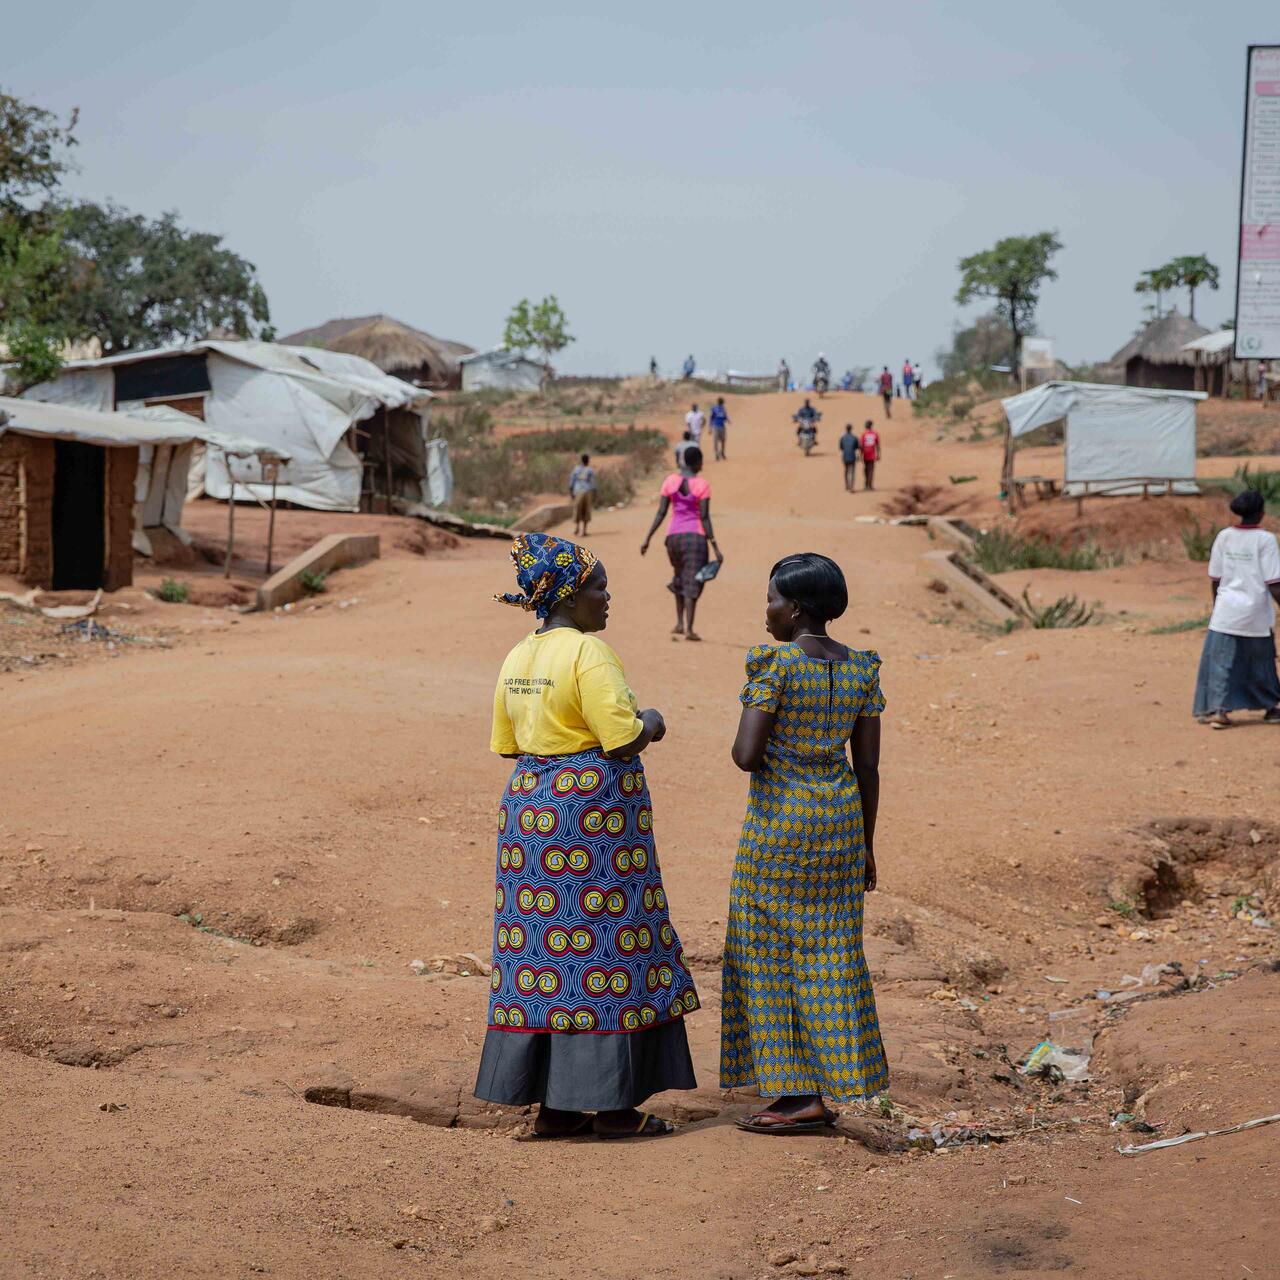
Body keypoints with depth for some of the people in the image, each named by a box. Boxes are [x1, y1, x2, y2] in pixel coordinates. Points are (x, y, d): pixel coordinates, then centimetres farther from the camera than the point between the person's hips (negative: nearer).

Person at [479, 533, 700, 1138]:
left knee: (541, 946, 9)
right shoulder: (588, 653, -15)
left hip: (531, 806, 8)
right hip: (593, 811, -8)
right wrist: (650, 722, 0)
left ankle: (551, 1103, 13)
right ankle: (612, 1103, 5)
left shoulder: (518, 658, 10)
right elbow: (623, 742, -20)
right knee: (603, 949, 0)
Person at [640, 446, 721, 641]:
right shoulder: (702, 485, -7)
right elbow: (705, 518, -11)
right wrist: (716, 547, -9)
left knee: (679, 578, 24)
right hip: (695, 537, -4)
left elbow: (661, 513, -1)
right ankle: (689, 628, -14)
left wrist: (647, 539, 2)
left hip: (673, 535, 4)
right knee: (692, 583, -4)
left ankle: (679, 623, 20)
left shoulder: (669, 481, 3)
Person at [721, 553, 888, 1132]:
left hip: (778, 820, -6)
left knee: (773, 954, 3)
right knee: (828, 953, 11)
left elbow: (746, 755, -20)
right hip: (840, 819, 6)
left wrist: (743, 744, 4)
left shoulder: (773, 663, -14)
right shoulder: (861, 668, 4)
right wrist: (866, 843, 13)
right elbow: (869, 766, 5)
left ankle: (799, 1094, 3)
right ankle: (827, 1087, 13)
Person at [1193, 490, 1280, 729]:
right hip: (1256, 614, -2)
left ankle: (1217, 709, -9)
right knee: (1260, 661, 14)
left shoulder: (1224, 537, 2)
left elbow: (1215, 579, 8)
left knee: (1220, 661, 4)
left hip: (1226, 611, 2)